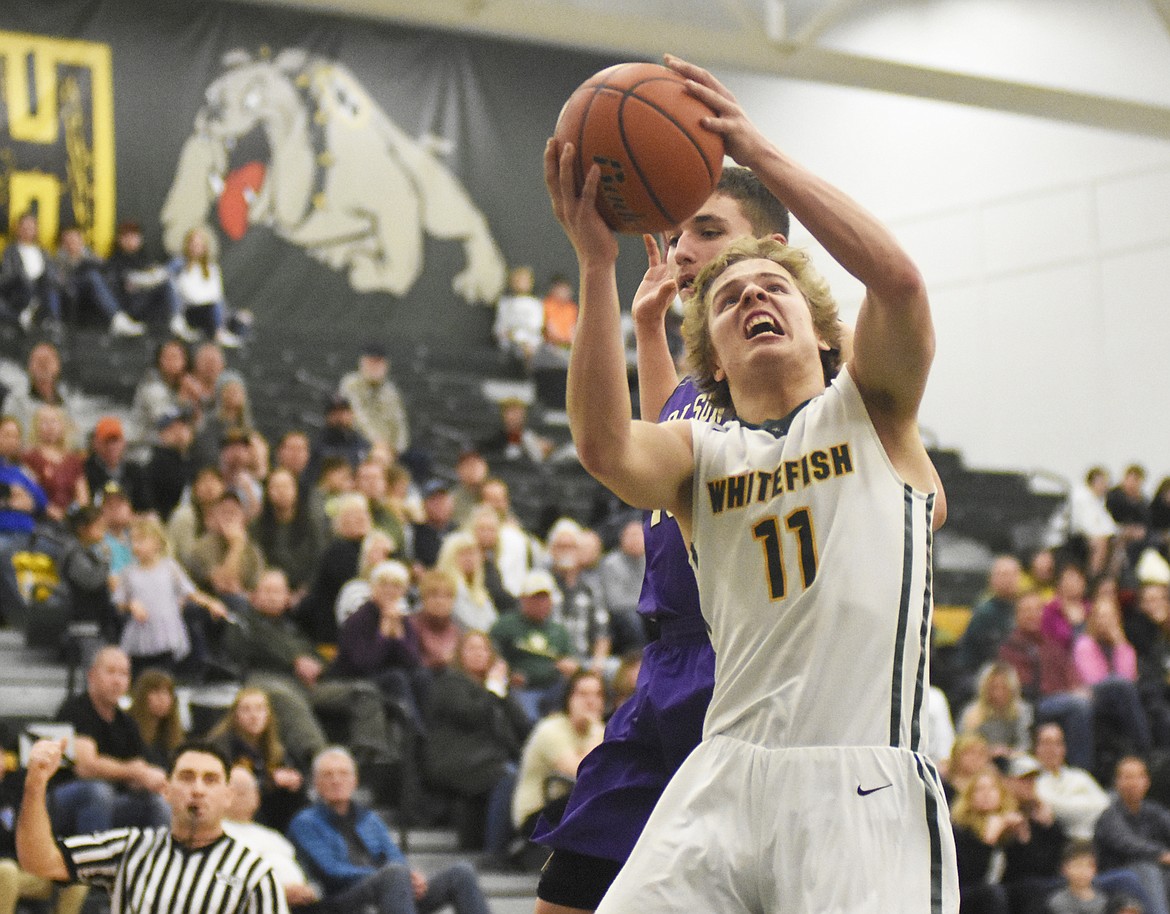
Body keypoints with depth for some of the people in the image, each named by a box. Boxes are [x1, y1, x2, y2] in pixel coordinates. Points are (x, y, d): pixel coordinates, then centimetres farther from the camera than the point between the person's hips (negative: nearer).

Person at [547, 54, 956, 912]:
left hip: (866, 782, -3)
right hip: (728, 774, 3)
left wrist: (757, 150, -11)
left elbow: (896, 277, -10)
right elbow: (607, 448, -9)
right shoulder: (699, 452, 16)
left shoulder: (870, 408, 11)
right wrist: (597, 263, -14)